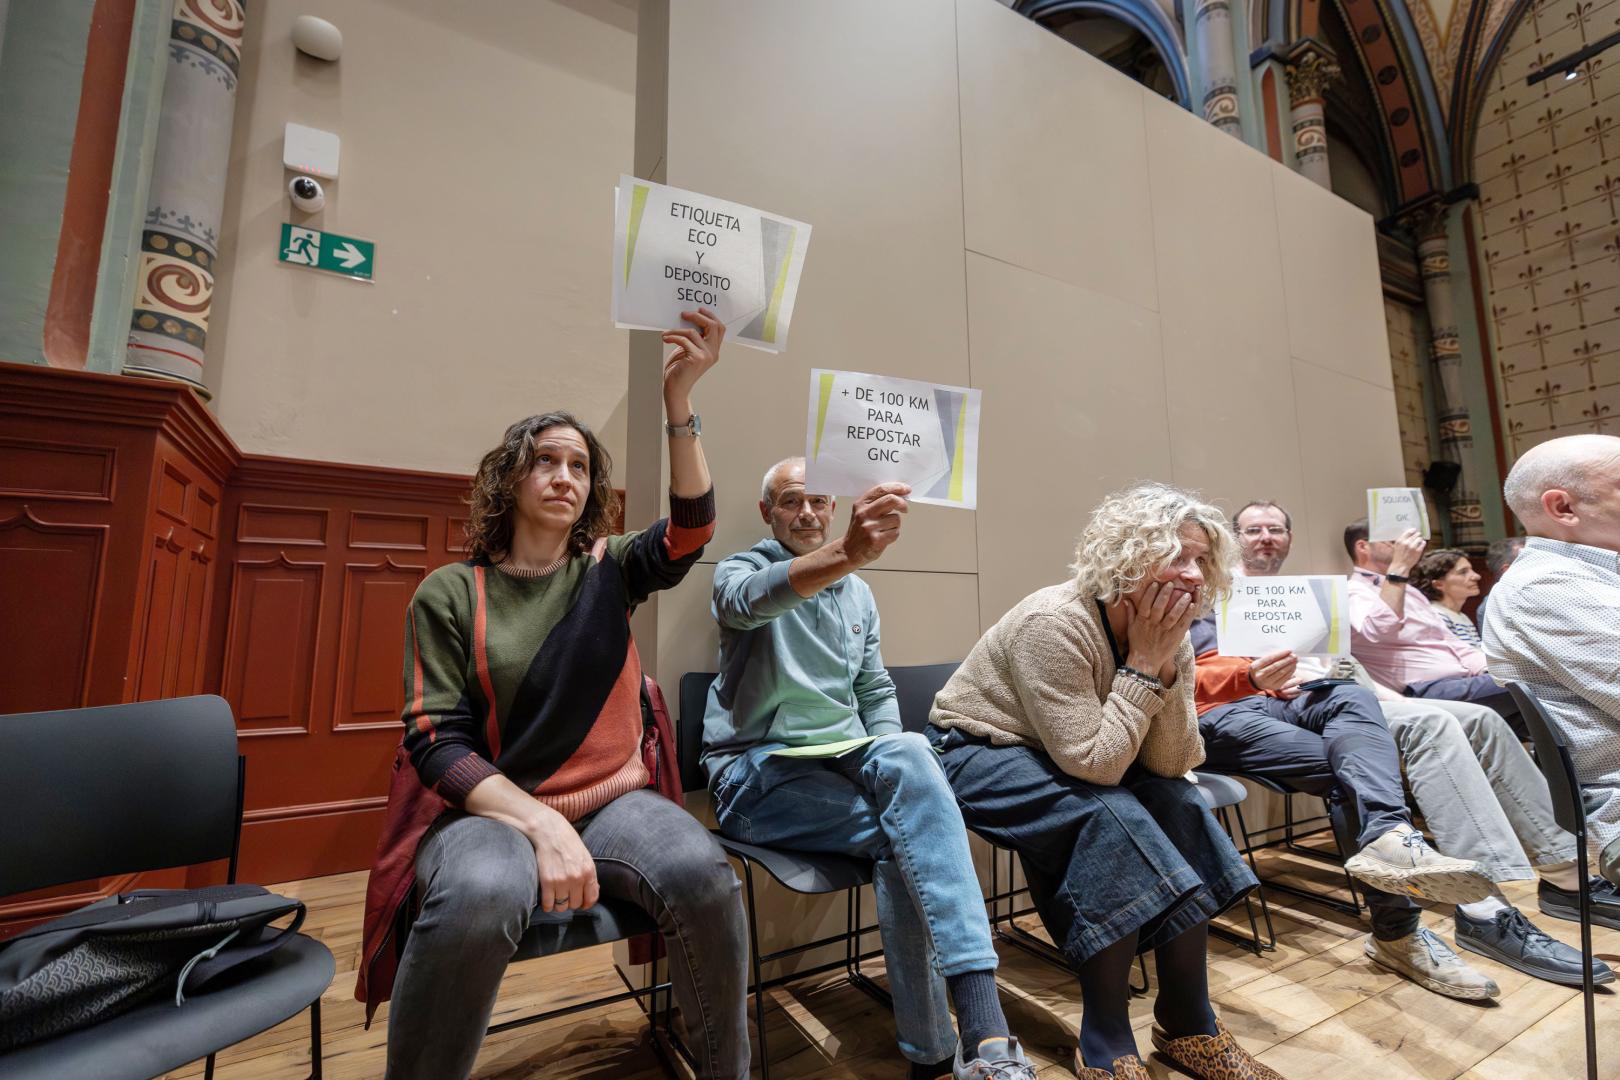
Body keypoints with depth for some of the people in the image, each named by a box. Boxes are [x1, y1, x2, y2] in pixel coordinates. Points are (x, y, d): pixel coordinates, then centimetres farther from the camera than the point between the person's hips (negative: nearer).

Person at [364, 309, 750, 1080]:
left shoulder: (609, 573, 6)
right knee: (481, 897, -36)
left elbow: (690, 530, -13)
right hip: (492, 808, -1)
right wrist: (541, 824, -22)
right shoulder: (449, 594, 0)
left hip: (612, 799, 2)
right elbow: (437, 744, -6)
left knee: (702, 872, -28)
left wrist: (679, 400, -24)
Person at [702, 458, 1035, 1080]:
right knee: (906, 829, -27)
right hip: (758, 771, -4)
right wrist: (847, 554, -49)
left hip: (844, 759, 4)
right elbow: (750, 601, -30)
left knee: (907, 755, -29)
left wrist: (895, 764, -2)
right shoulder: (740, 571, -3)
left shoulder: (858, 593, 15)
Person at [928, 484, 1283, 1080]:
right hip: (978, 755, -7)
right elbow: (1094, 763, -29)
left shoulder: (1166, 632, -6)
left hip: (1071, 761, 7)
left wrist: (1166, 662, -22)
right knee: (1110, 817, -28)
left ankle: (1188, 1024, 2)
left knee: (1176, 803, -14)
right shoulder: (1054, 623, -30)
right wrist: (1142, 664, -26)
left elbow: (1172, 766, -10)